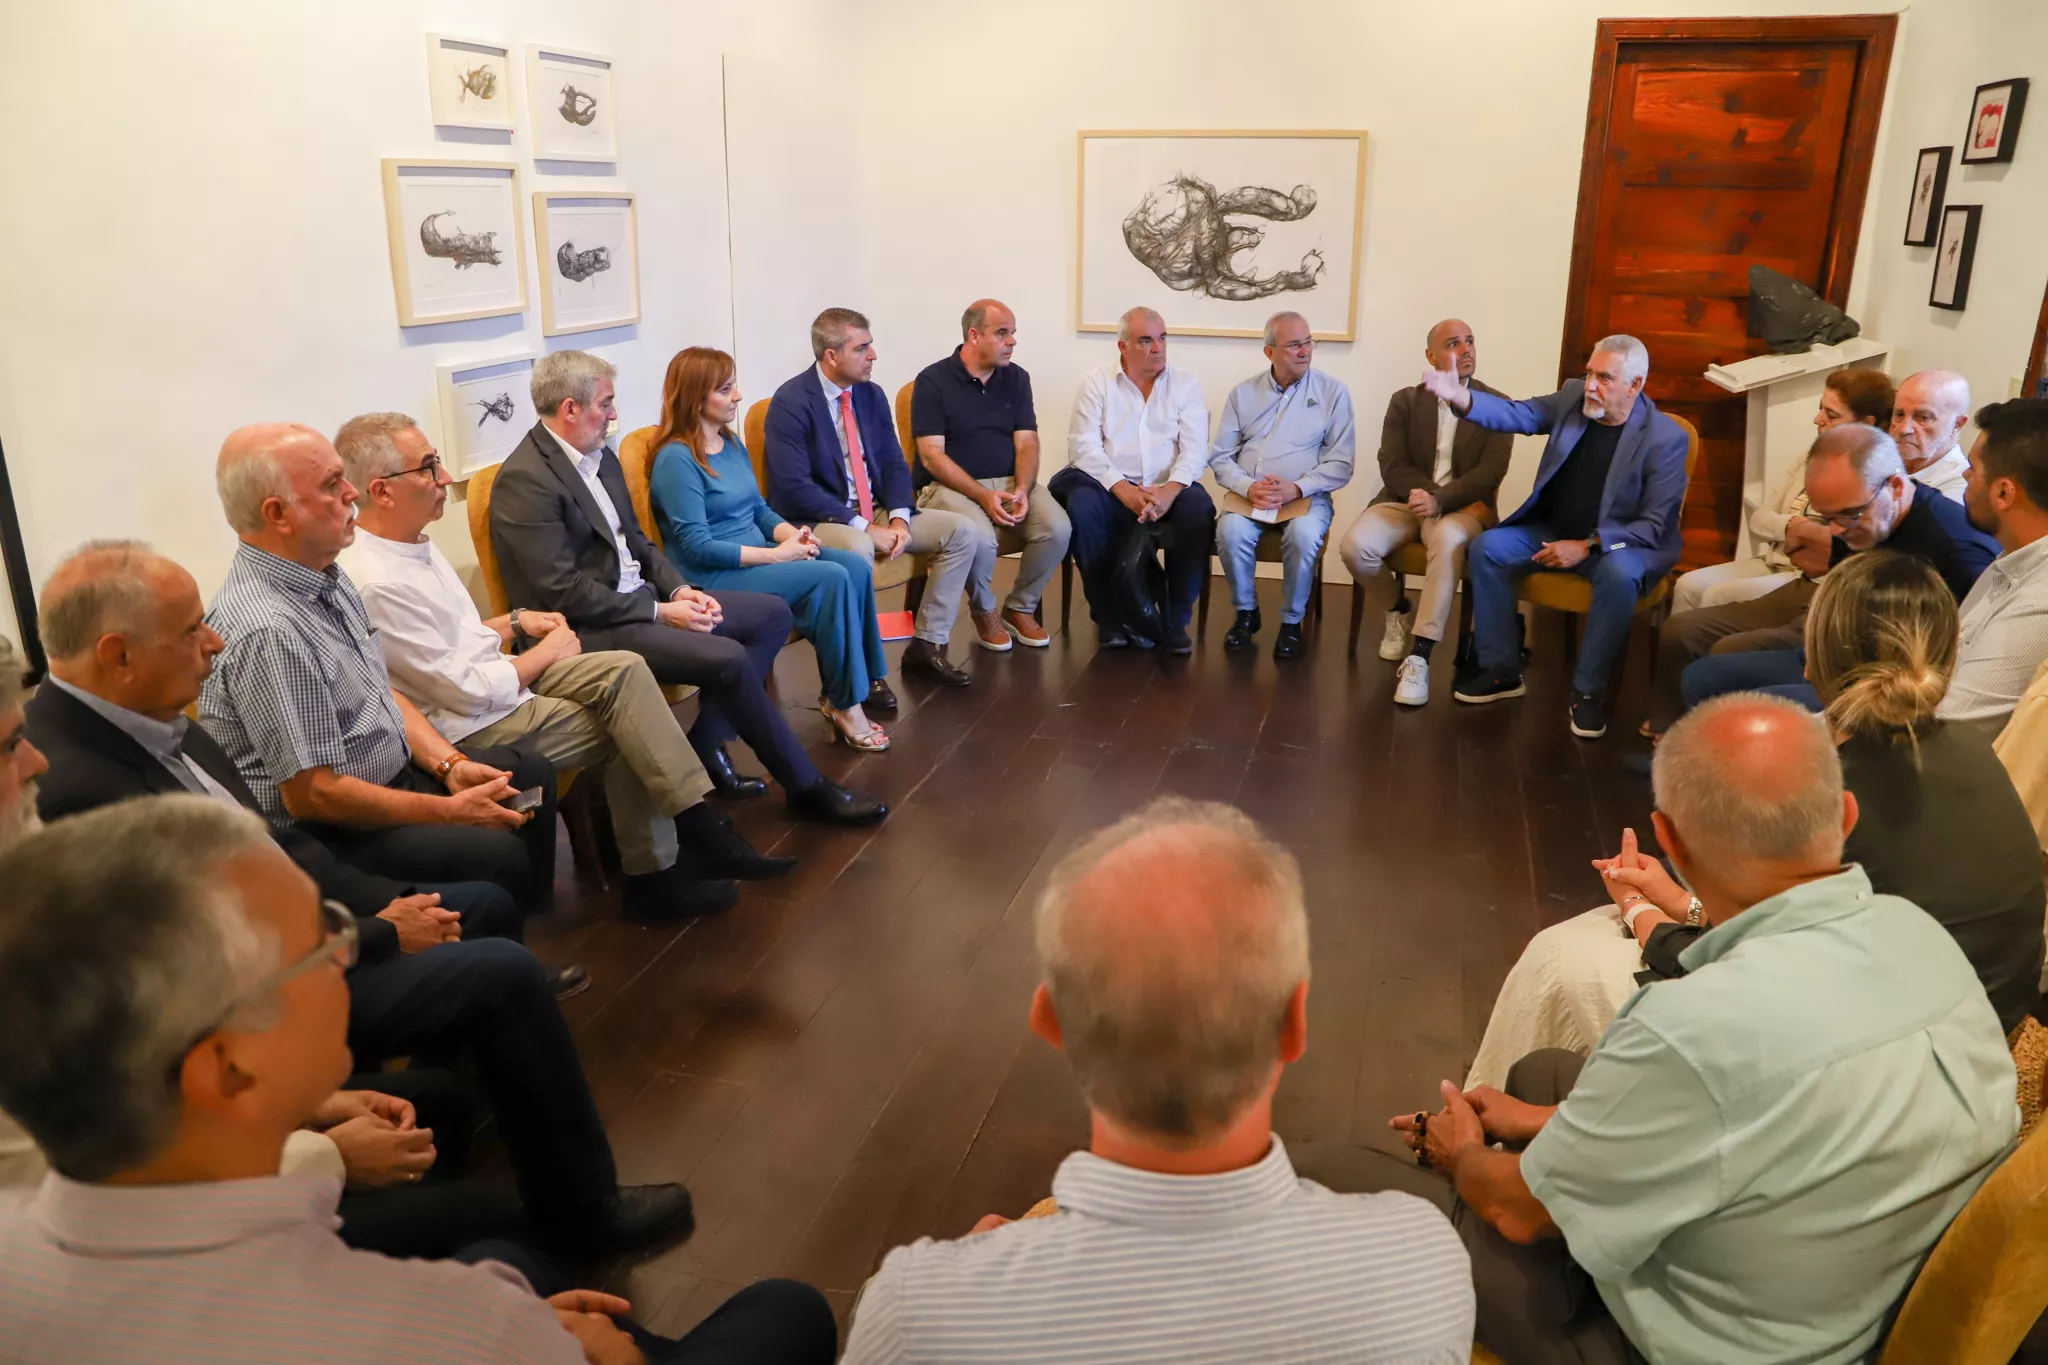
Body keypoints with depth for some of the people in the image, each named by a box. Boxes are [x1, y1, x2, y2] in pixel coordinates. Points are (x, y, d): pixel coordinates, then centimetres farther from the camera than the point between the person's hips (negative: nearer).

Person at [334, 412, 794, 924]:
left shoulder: (408, 542, 6)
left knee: (623, 669, -9)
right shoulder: (378, 584, -25)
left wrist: (515, 623, 4)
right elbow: (467, 691, -22)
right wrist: (547, 654, -9)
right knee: (625, 734, -9)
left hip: (495, 677, 9)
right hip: (469, 727, -9)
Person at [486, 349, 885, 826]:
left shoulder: (602, 456, 10)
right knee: (729, 659, -25)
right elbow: (564, 592, -21)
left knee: (772, 613, 6)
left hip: (637, 598, 10)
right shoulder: (524, 480, -17)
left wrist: (678, 589, -1)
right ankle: (806, 787, -9)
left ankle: (706, 743, 3)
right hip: (590, 628, -10)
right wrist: (660, 612, -18)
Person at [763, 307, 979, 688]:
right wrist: (865, 528, -24)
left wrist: (899, 519, -13)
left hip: (876, 511, 7)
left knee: (962, 531, -7)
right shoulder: (790, 402, -15)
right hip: (815, 519, -7)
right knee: (858, 549, -40)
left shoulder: (872, 394, 7)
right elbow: (795, 486, -22)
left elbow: (894, 464, 8)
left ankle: (926, 646, -1)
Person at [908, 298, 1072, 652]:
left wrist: (1022, 489, -18)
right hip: (950, 487, -4)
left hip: (1009, 484, 5)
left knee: (1058, 528, -23)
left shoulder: (1016, 378, 8)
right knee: (979, 538, -35)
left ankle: (1020, 608, 3)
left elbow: (1026, 443, 3)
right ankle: (983, 611, -2)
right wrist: (984, 496, -22)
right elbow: (932, 456, -12)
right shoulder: (933, 381, -6)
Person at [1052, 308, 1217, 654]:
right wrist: (1123, 489, -20)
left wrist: (1171, 489, -22)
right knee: (1082, 505, -32)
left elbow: (1195, 448, -2)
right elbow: (1083, 446, -5)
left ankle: (1175, 619, -15)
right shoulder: (1097, 382, 5)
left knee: (1198, 508, -31)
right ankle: (1110, 614, -16)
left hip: (1168, 488, 1)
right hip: (1112, 486, 0)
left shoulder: (1185, 383, 8)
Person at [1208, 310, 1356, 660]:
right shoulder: (1242, 393, 9)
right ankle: (1246, 612, -5)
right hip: (1248, 493, 2)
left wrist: (1297, 488, -16)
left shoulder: (1333, 391, 3)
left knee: (1304, 535, -34)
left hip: (1306, 496, -1)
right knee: (1231, 531, -31)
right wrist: (1248, 487, -13)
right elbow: (1220, 456, 6)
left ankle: (1292, 621, -11)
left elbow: (1341, 462, -2)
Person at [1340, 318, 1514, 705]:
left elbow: (1490, 472, -8)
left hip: (1463, 507, -2)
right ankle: (1399, 609, 7)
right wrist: (1426, 495, -19)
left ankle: (1418, 657, -39)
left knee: (1448, 539, -39)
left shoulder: (1497, 406, 3)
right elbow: (1392, 466, -1)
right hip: (1407, 500, 2)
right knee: (1355, 546, -27)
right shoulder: (1405, 401, 8)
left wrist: (1440, 500, -24)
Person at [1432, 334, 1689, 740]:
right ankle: (1502, 671, -4)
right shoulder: (1573, 396, -3)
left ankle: (1588, 690, -21)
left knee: (1619, 574, -36)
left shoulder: (1665, 438, -15)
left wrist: (1586, 546, -26)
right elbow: (1517, 414, -13)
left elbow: (1654, 524, -17)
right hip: (1553, 532, 5)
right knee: (1488, 548, -14)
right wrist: (1459, 397, -33)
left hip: (1618, 543, -5)